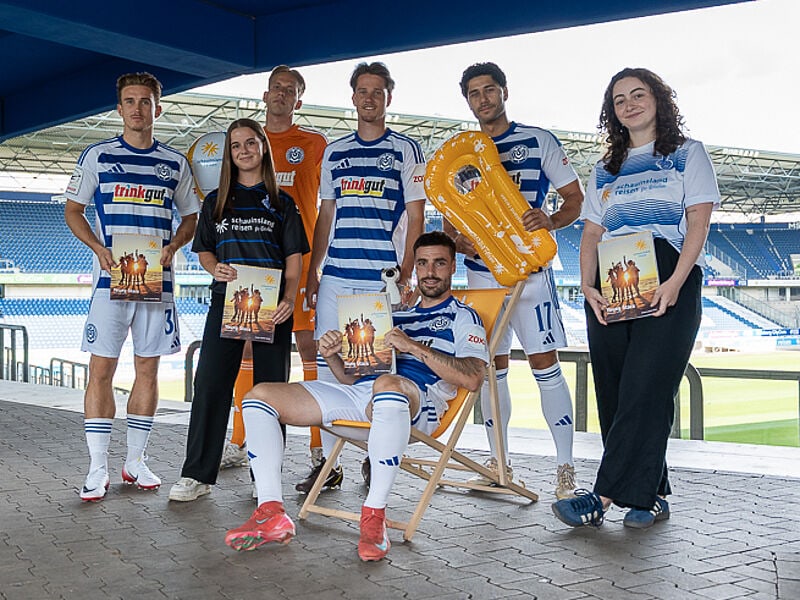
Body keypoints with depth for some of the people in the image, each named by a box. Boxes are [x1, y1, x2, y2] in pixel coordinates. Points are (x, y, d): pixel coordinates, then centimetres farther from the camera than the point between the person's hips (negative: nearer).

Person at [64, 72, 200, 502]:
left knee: (147, 369, 6)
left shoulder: (175, 163, 10)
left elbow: (191, 217, 15)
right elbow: (73, 211, 8)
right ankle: (98, 469, 2)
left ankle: (136, 461, 17)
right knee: (101, 369, -4)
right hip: (110, 275, -2)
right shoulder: (98, 156, 6)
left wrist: (171, 247, -5)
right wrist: (100, 248, -9)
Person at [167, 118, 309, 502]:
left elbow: (294, 258, 3)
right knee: (210, 384, -4)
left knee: (270, 387, 1)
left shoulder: (281, 202, 8)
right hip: (225, 301, 1)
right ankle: (197, 475, 3)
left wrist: (289, 299, -12)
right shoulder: (216, 202, 14)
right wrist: (215, 268, -9)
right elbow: (204, 250, 14)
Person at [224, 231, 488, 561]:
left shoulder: (463, 317, 15)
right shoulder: (396, 316, 32)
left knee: (388, 384, -45)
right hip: (358, 393, 7)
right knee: (259, 395, -5)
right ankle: (271, 514, -15)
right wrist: (332, 356, 8)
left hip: (419, 401, -6)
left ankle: (374, 515, -33)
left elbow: (472, 379, -5)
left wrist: (414, 346, -10)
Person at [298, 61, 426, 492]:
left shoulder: (405, 150, 5)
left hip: (383, 277, -4)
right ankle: (328, 461, 8)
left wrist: (405, 275, -8)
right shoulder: (334, 152, 17)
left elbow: (415, 217, 1)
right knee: (327, 364, 1)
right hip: (336, 277, 4)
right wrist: (312, 272, 12)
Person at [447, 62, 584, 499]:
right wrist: (458, 241, -8)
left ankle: (566, 468, -2)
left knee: (545, 365, -7)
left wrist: (551, 221, -19)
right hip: (481, 272, 4)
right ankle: (499, 463, 18)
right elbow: (450, 218, 15)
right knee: (492, 367, 8)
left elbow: (576, 199, 2)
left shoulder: (539, 142, 3)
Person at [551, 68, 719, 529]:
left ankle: (604, 497, -15)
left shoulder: (688, 154, 11)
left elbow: (699, 221, -1)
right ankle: (652, 496, 9)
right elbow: (592, 234, 16)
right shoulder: (606, 170, 23)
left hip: (668, 286, -5)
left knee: (645, 390, -13)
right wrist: (588, 286, -3)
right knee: (614, 392, -1)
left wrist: (676, 282, -17)